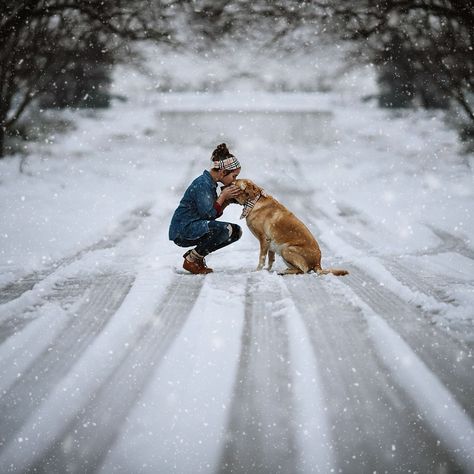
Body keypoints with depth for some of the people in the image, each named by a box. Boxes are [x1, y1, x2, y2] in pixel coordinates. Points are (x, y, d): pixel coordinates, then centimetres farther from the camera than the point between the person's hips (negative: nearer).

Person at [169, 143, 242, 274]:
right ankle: (191, 260, -12)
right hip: (182, 230, -10)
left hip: (196, 227, 10)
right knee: (225, 228, -28)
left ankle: (195, 254, 9)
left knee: (236, 231, 6)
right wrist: (223, 196, -12)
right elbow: (208, 214, -23)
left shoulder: (210, 183, 10)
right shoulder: (202, 184, -19)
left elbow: (215, 213, 13)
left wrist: (227, 198, -2)